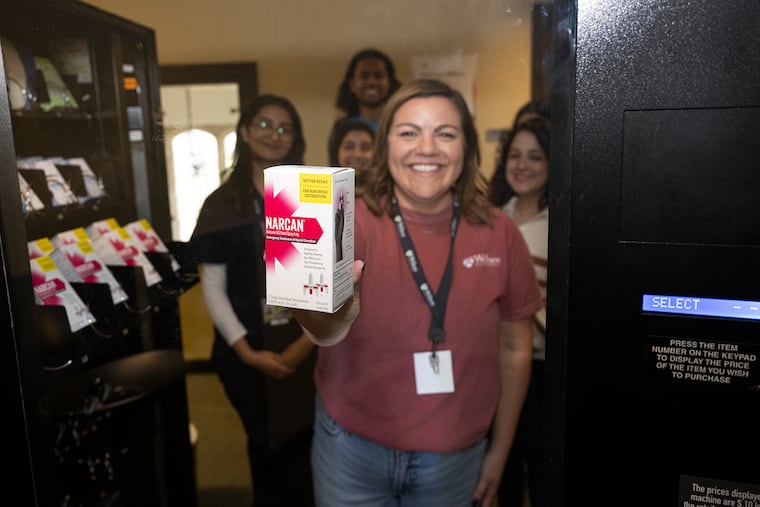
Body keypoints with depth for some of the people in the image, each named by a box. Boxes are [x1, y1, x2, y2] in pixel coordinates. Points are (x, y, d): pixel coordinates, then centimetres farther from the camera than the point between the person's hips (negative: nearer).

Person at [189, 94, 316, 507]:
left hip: (307, 347, 0)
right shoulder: (221, 204, 0)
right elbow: (213, 288, -2)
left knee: (306, 444, 5)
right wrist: (246, 351, -10)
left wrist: (309, 340, -13)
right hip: (248, 353, 0)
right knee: (265, 445, 17)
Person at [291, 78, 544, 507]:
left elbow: (514, 348, 2)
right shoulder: (355, 222, -14)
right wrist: (324, 315, -53)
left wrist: (500, 451, 7)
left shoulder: (498, 233, -8)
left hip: (455, 456, 2)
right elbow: (328, 328, -31)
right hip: (352, 448, -1)